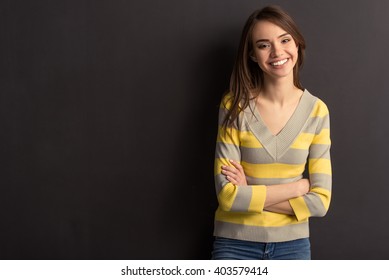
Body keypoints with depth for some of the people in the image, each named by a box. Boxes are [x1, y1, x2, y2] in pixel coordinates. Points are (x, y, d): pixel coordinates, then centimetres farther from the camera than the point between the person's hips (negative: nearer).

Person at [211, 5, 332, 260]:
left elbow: (320, 201, -9)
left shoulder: (317, 111, -5)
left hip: (292, 245, 2)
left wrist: (250, 195, -14)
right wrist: (299, 185, -13)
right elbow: (228, 195, -16)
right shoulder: (235, 106, -10)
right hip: (236, 244, -1)